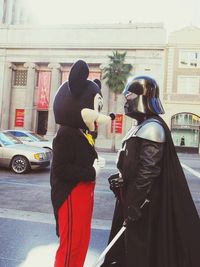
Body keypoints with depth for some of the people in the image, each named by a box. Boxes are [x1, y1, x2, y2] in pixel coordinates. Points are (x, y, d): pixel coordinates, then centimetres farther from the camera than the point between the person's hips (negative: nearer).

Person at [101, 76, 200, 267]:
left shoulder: (151, 127, -19)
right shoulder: (142, 126, 12)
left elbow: (148, 170, -23)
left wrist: (135, 203, -21)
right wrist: (120, 179, 12)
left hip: (146, 201, -9)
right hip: (133, 194, 9)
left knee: (141, 251, 5)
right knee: (129, 244, 21)